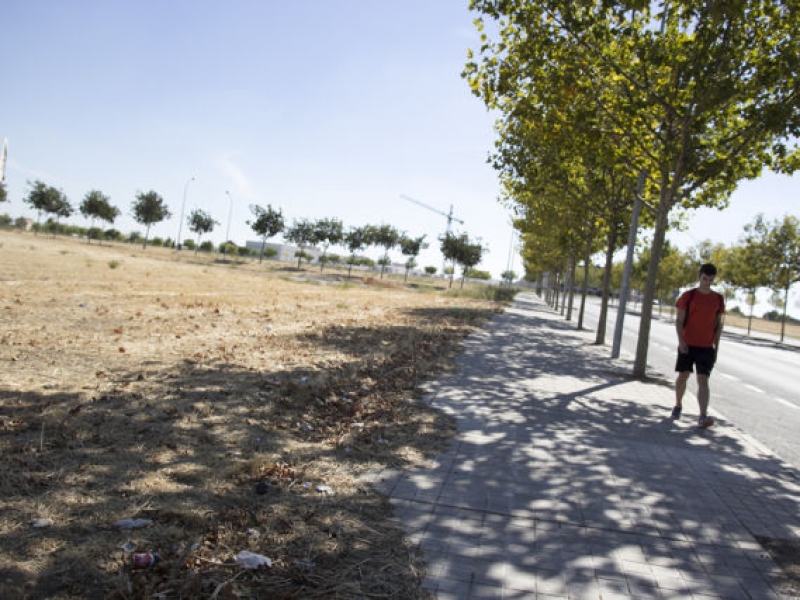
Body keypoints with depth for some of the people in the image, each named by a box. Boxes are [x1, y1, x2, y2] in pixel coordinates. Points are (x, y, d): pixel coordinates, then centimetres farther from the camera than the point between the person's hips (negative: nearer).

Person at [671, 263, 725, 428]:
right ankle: (678, 405, 32)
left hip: (706, 346, 1)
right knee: (683, 376, 10)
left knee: (703, 380, -8)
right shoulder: (688, 296, -1)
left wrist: (716, 345, 5)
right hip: (687, 344, 0)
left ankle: (703, 416, -15)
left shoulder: (718, 299, 6)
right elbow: (679, 320, -2)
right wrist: (681, 340, -12)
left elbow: (719, 323, 10)